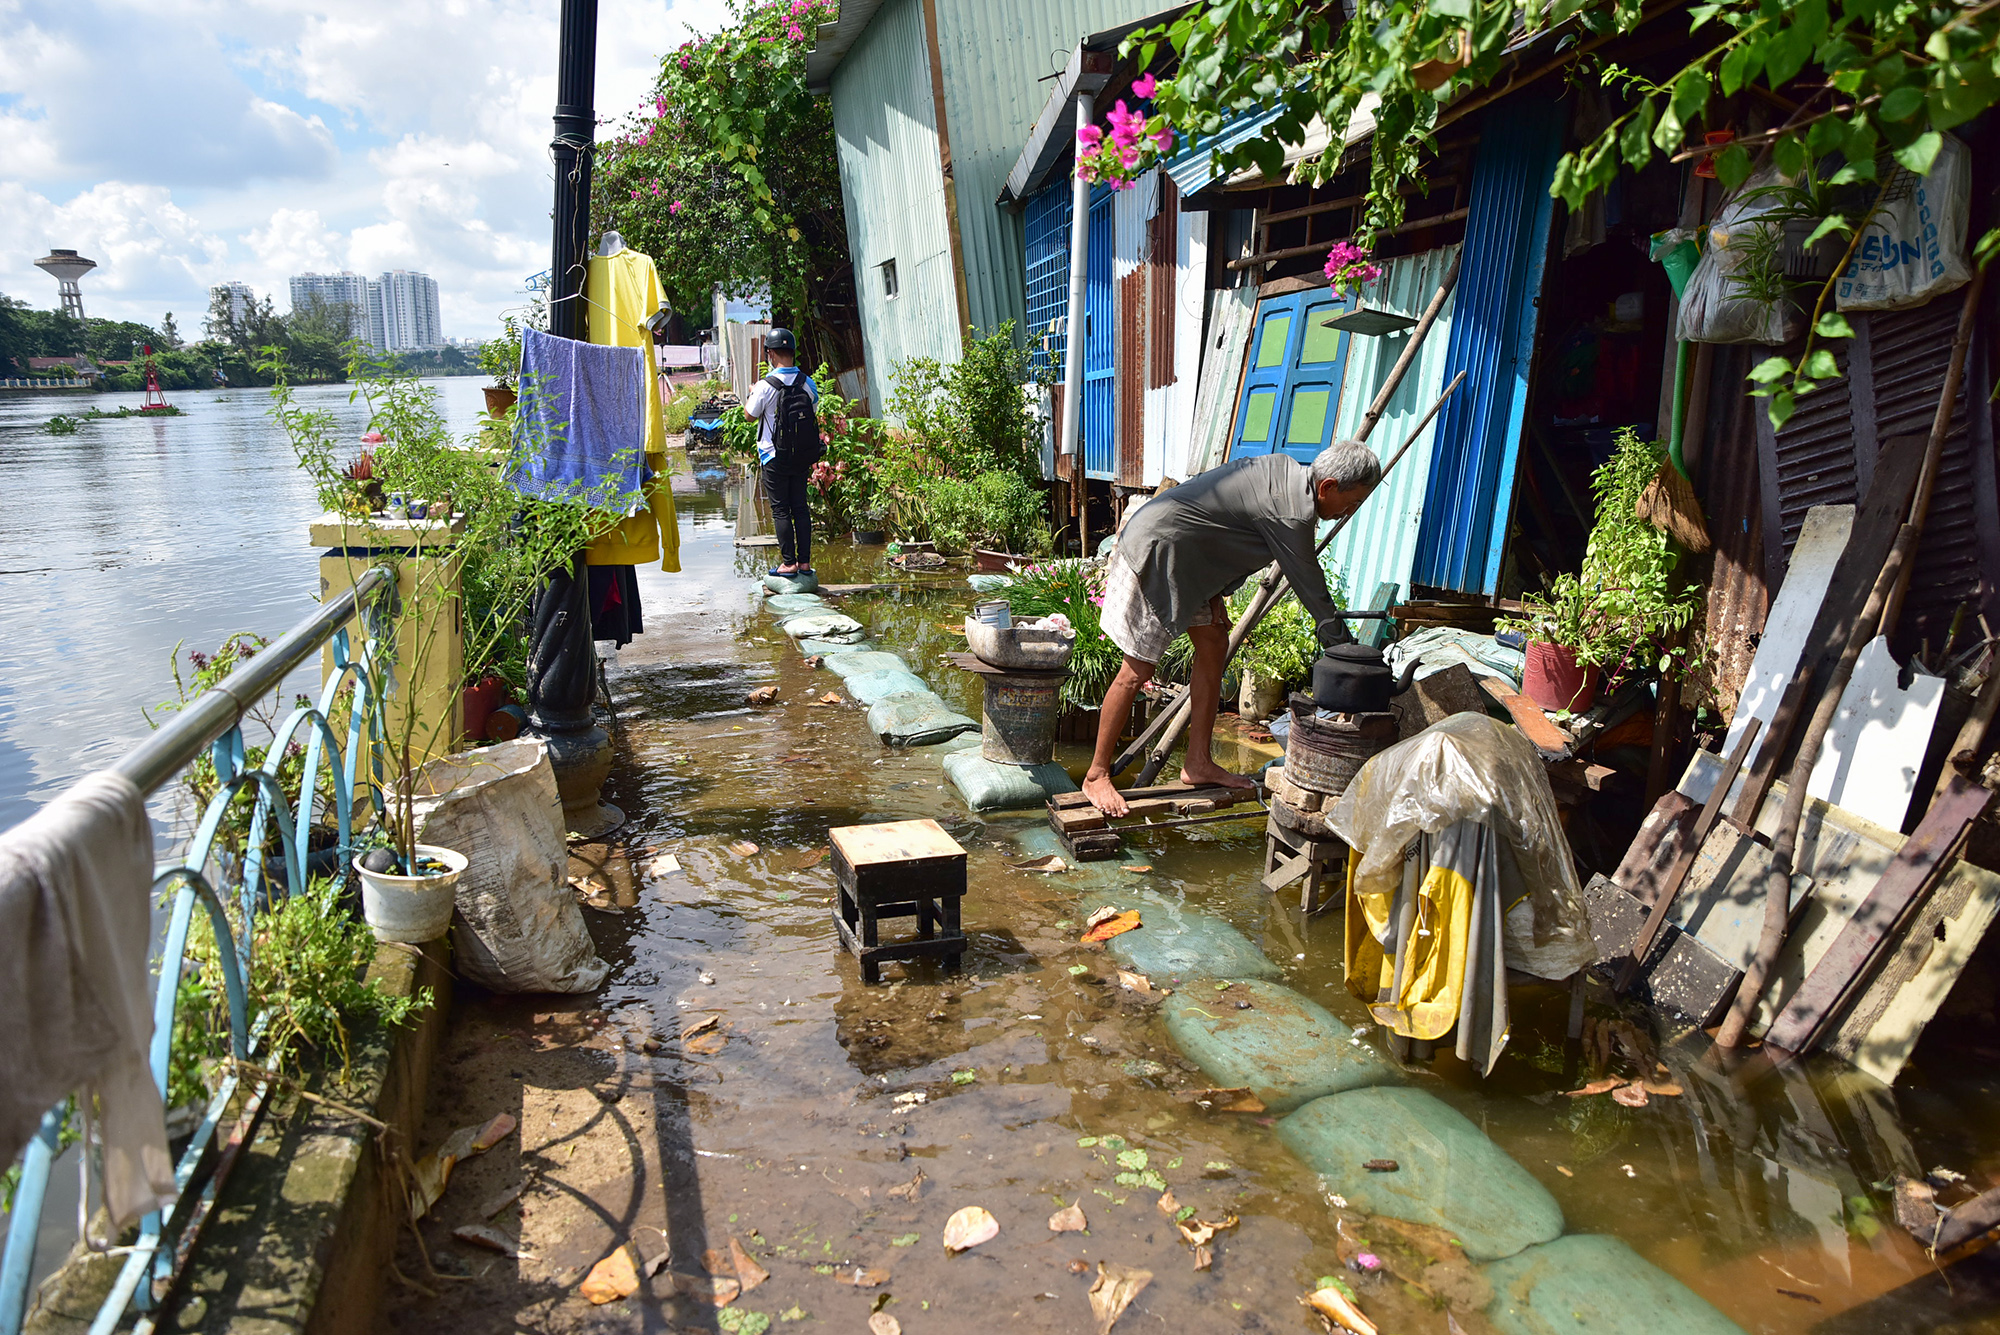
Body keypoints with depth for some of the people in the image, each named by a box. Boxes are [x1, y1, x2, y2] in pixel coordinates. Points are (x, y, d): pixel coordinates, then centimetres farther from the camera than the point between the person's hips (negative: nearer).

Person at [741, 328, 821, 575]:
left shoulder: (766, 386, -15)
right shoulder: (808, 383, -1)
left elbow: (750, 415, -2)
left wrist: (749, 396, 15)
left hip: (775, 458, -4)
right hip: (803, 457, 5)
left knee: (780, 509, 2)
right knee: (801, 507, 10)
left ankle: (789, 562, 3)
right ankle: (805, 561, 11)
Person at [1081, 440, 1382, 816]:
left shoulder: (1283, 468, 5)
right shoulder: (1290, 515, -23)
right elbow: (1314, 593, -16)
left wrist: (1216, 595, 8)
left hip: (1184, 559, 11)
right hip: (1154, 555, -10)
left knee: (1214, 646, 12)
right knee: (1137, 671, -6)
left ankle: (1198, 763, 19)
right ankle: (1096, 775, 5)